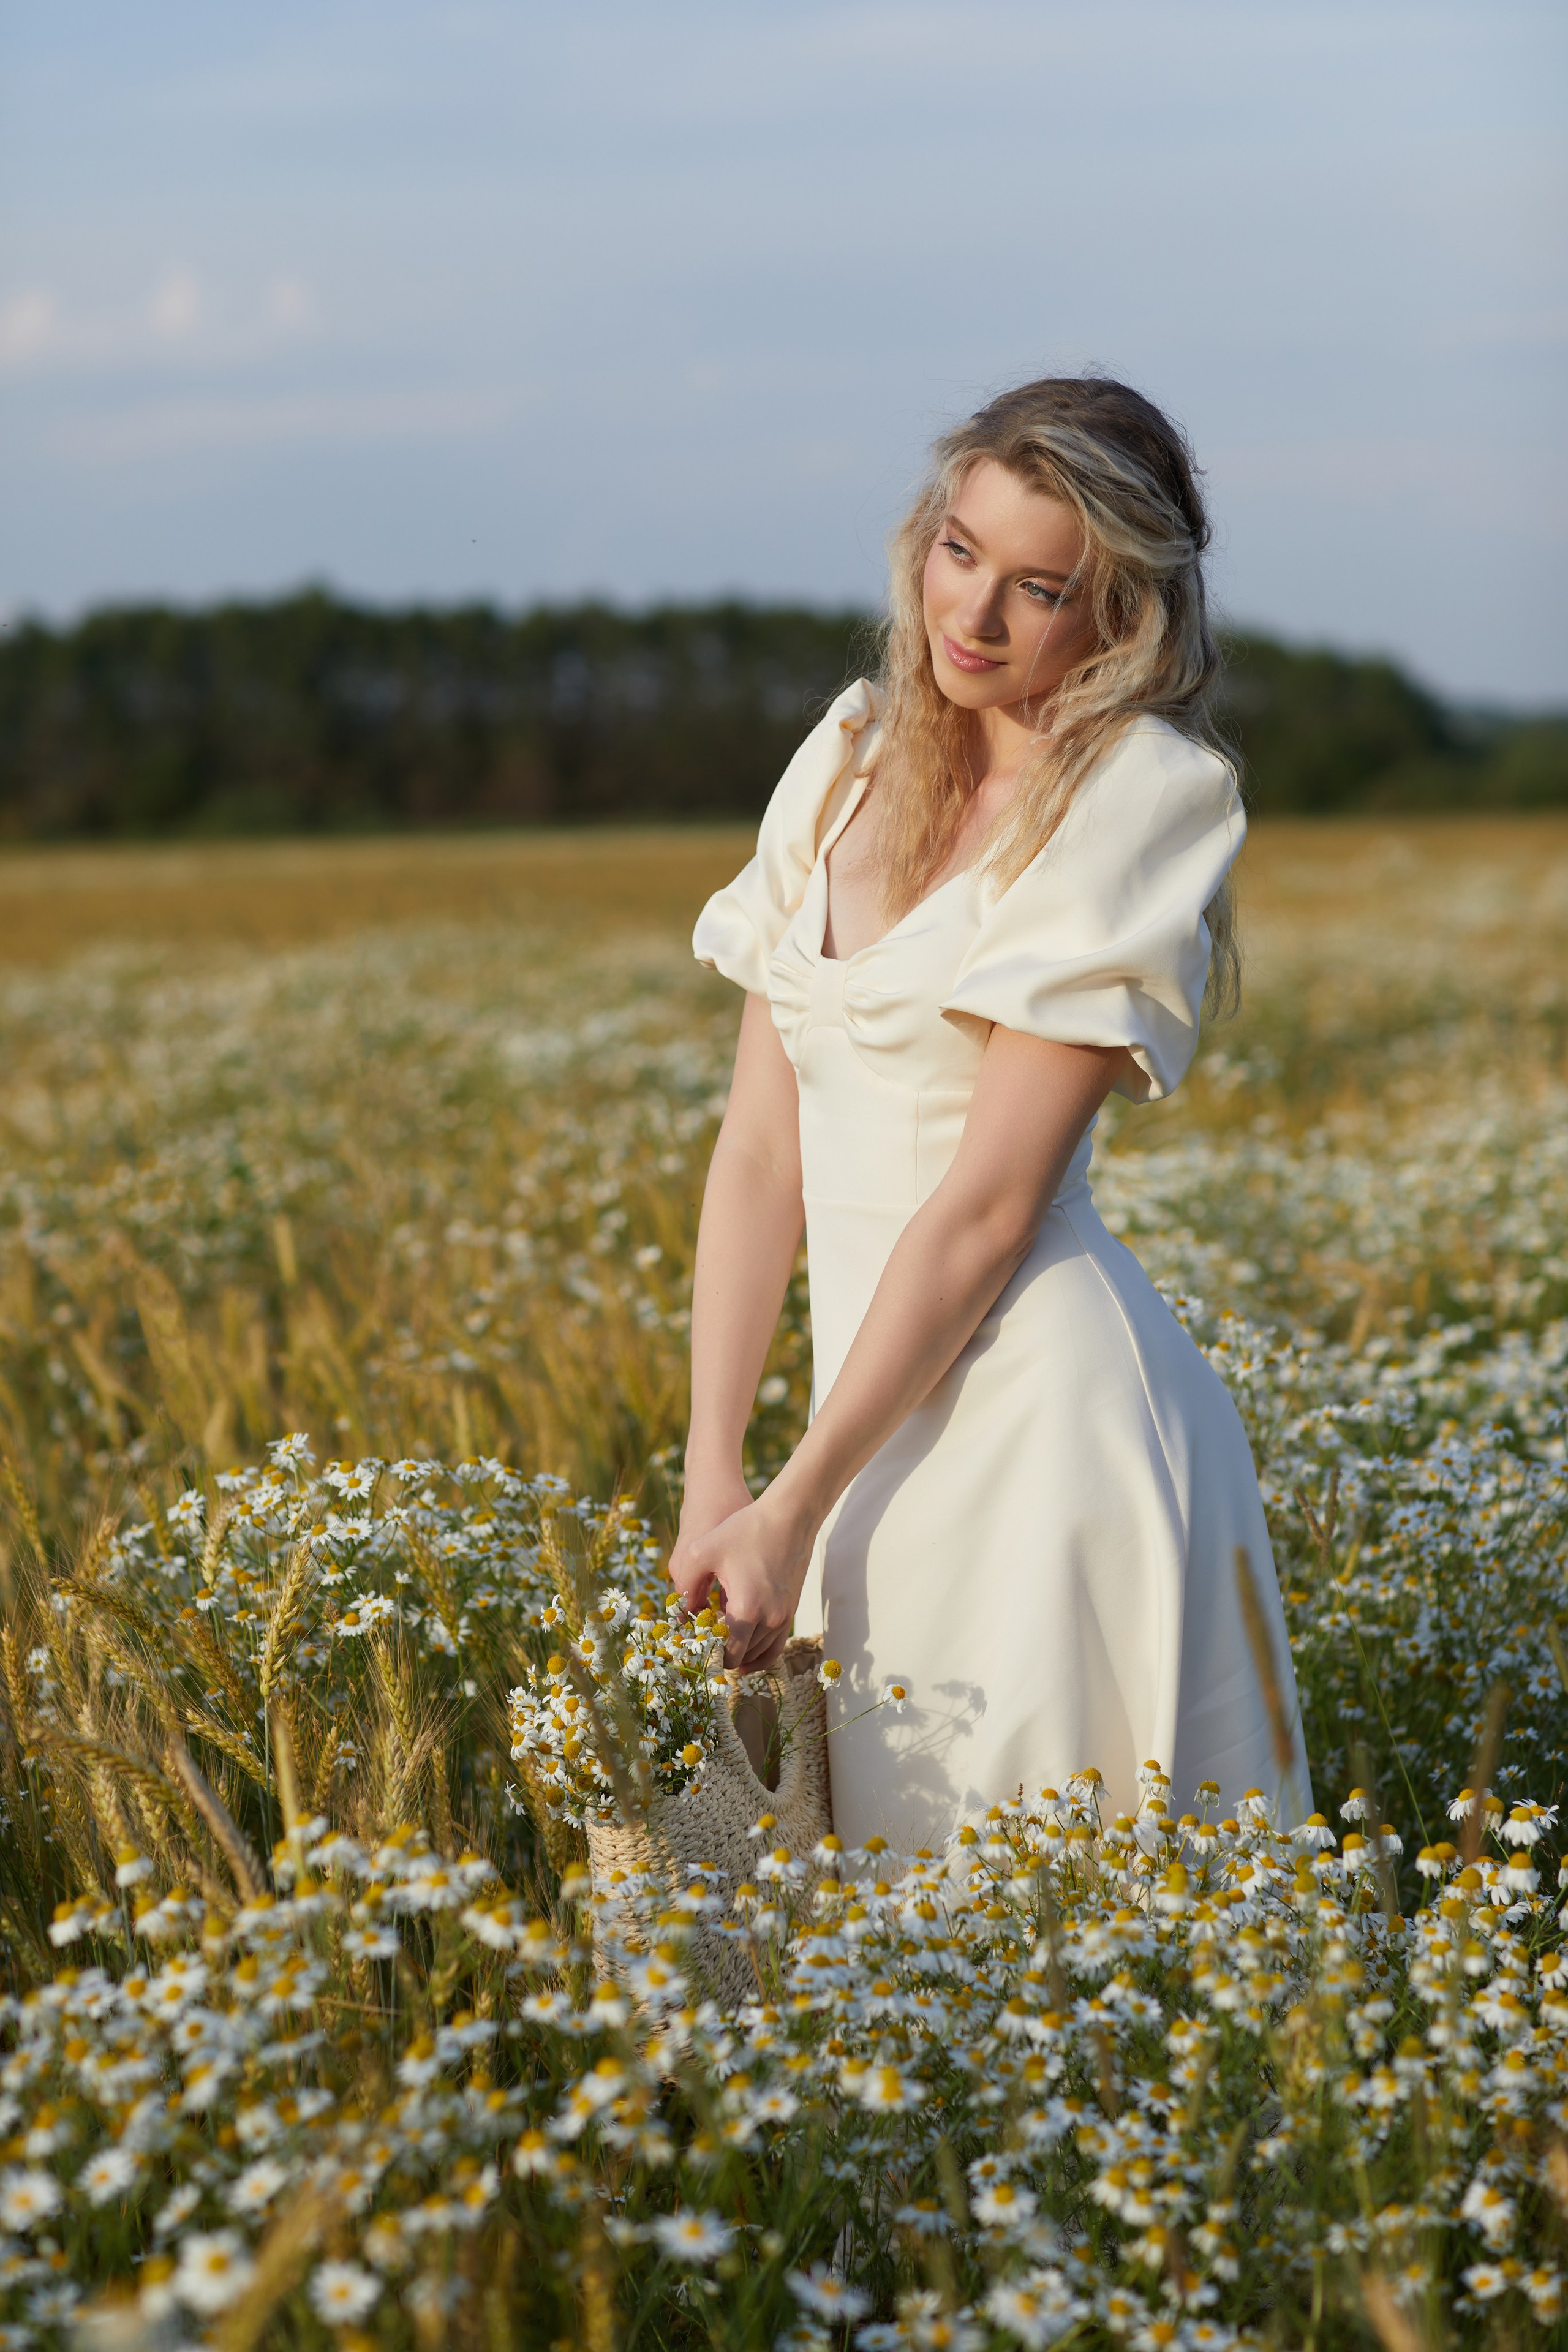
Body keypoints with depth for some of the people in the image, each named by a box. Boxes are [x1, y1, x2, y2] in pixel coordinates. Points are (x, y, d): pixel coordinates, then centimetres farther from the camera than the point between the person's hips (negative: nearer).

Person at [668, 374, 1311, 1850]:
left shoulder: (1137, 799, -10)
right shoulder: (846, 767, 9)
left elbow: (988, 1202, -14)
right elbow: (760, 1150, 6)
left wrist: (793, 1506, -14)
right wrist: (711, 1475, -1)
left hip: (1039, 1407, -6)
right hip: (885, 1406, 6)